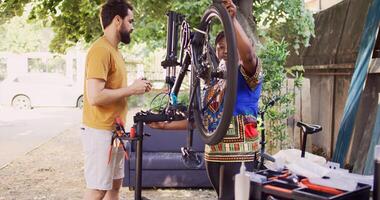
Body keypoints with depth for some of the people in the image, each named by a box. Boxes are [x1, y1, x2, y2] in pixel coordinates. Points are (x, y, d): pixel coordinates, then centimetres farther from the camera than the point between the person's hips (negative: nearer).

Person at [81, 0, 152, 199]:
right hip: (101, 131, -10)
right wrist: (131, 89, -16)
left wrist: (135, 87, 4)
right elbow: (95, 96, -25)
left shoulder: (113, 49, 14)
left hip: (115, 130, 10)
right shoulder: (100, 49, -17)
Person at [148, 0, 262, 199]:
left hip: (238, 156, -6)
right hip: (213, 155, 7)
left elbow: (249, 54, -26)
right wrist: (165, 125, 14)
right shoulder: (214, 82, 17)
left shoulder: (247, 74, -2)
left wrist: (232, 20, -36)